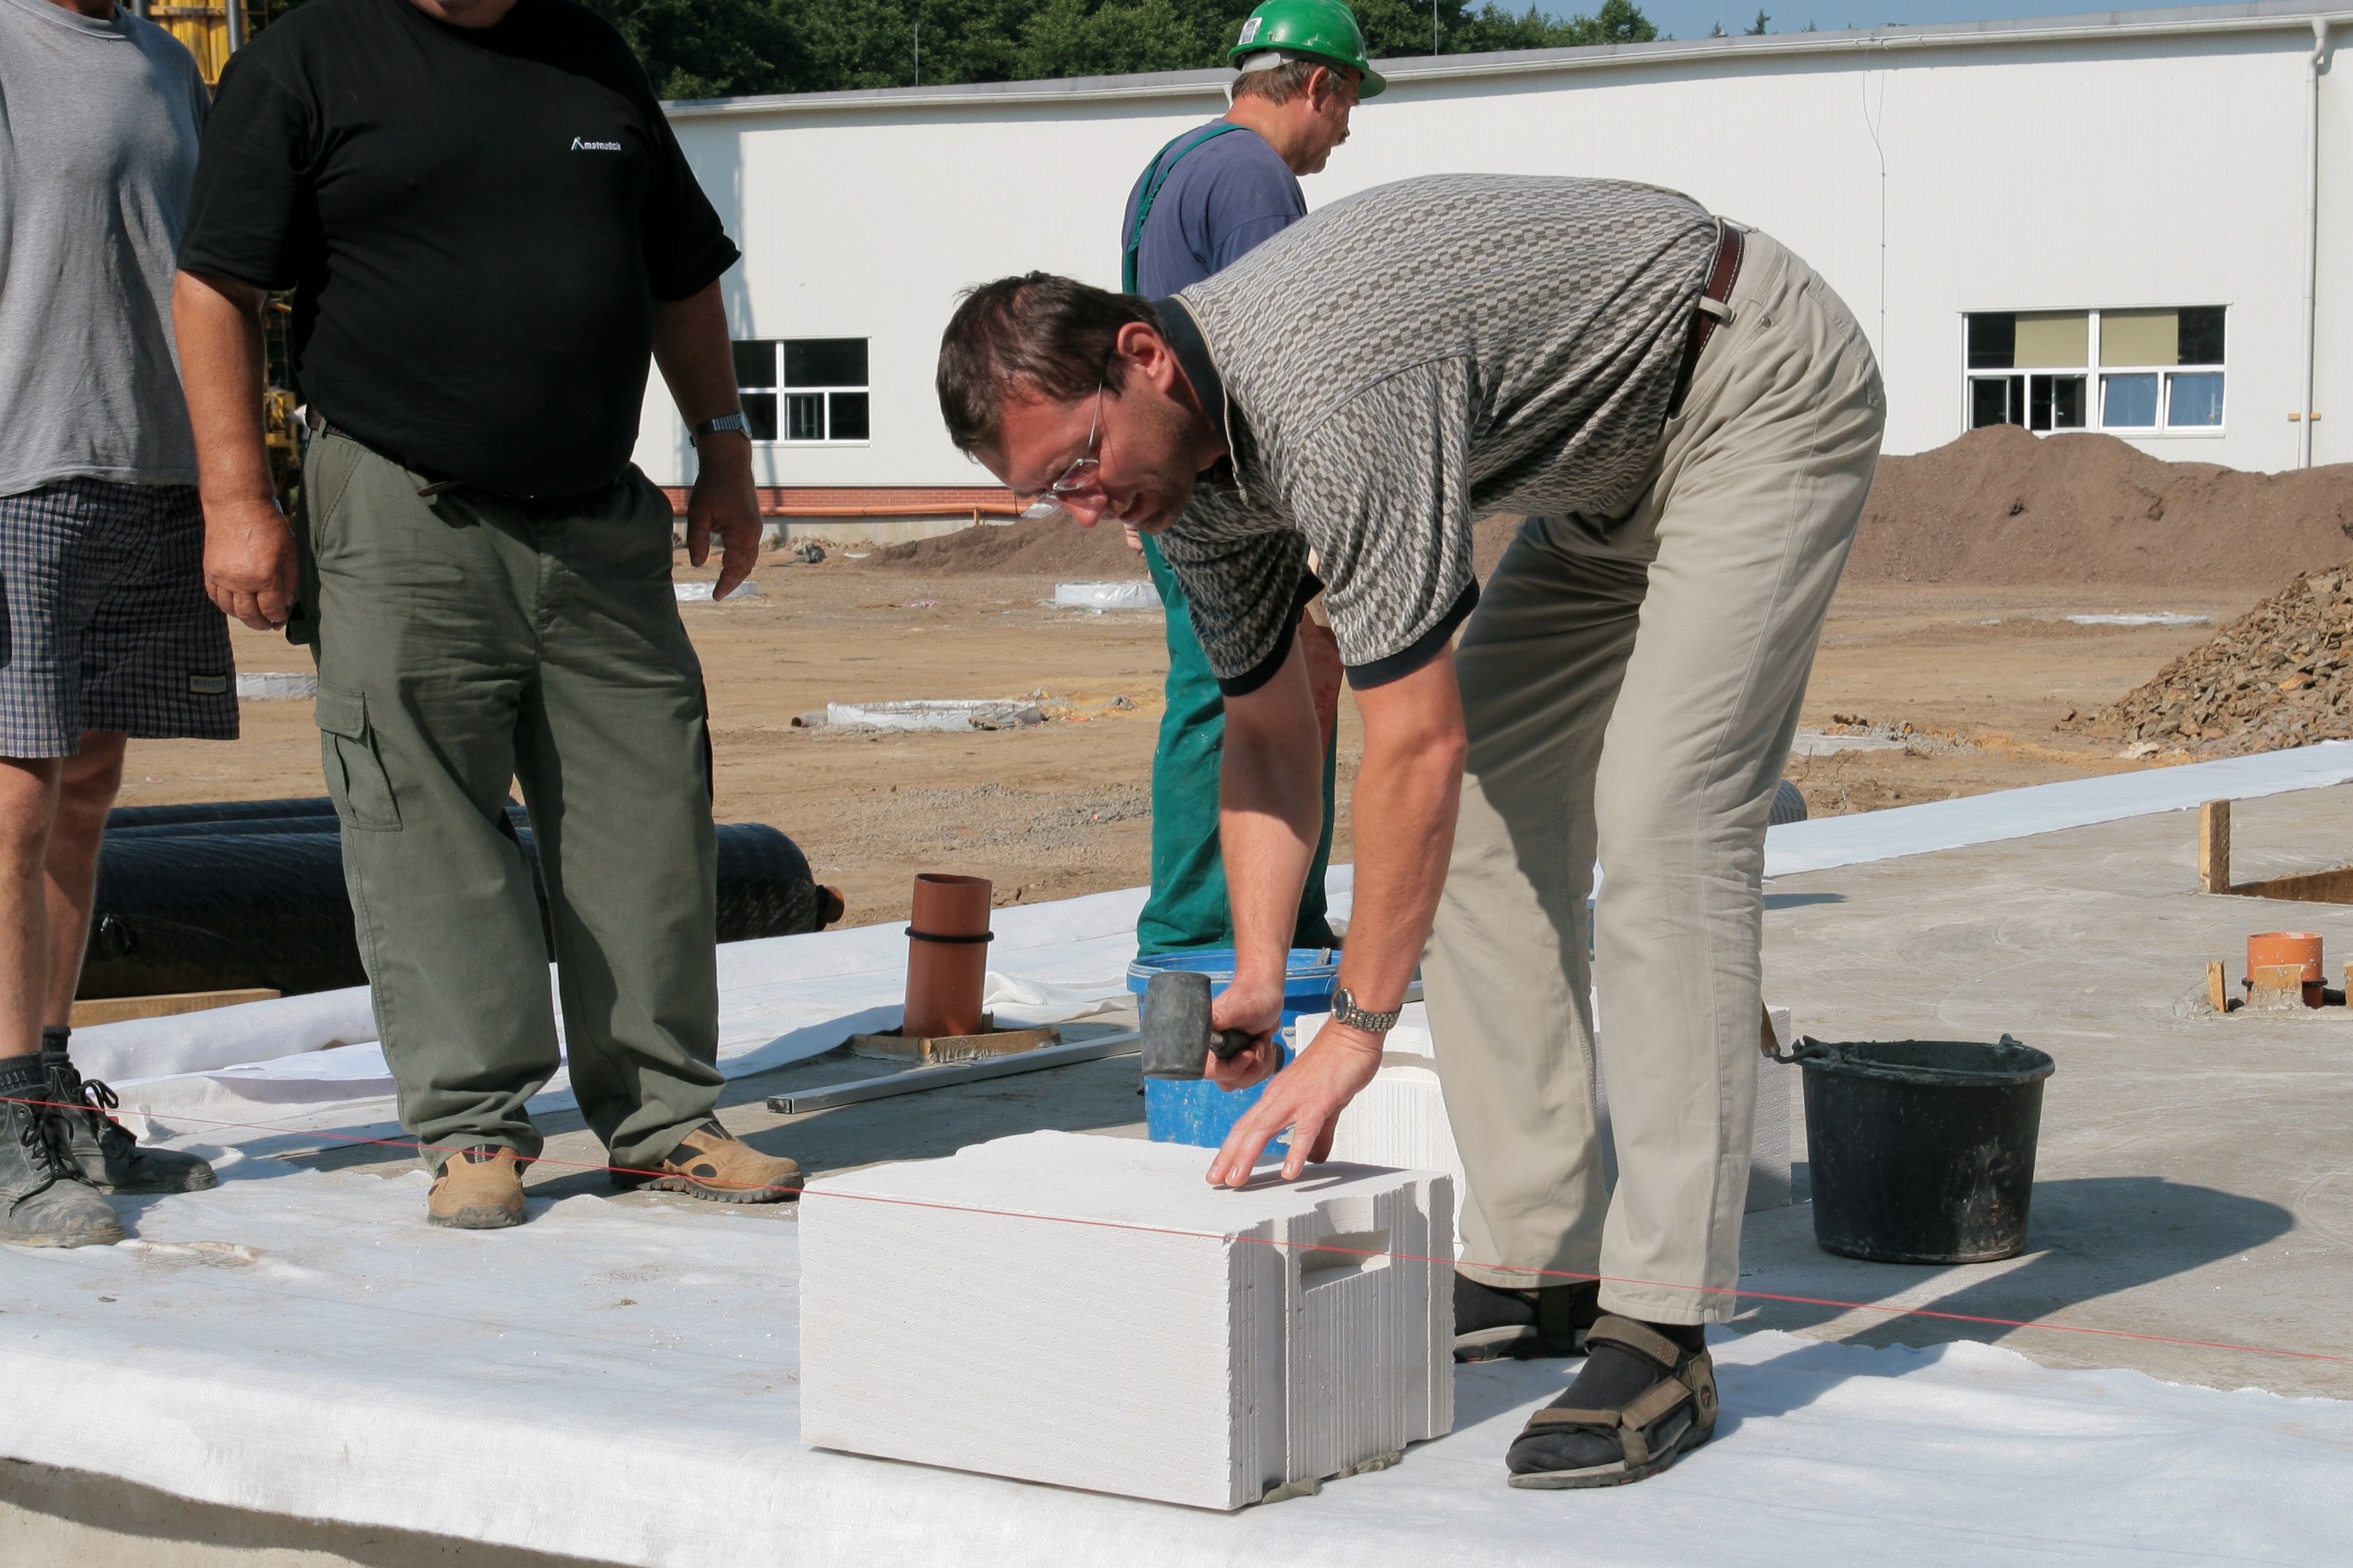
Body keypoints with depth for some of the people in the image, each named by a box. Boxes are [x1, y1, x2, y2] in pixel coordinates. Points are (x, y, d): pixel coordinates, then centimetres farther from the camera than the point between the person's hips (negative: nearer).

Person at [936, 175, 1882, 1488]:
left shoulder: (1328, 404, -35)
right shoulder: (1184, 458, -4)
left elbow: (1415, 746, -33)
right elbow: (1270, 734, 7)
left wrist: (1358, 1026, -27)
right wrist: (1258, 982, -3)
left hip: (1762, 386, -10)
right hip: (1611, 457, 10)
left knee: (1661, 822, -19)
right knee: (1493, 809, 5)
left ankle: (1663, 1334, -20)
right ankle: (1531, 1261, 9)